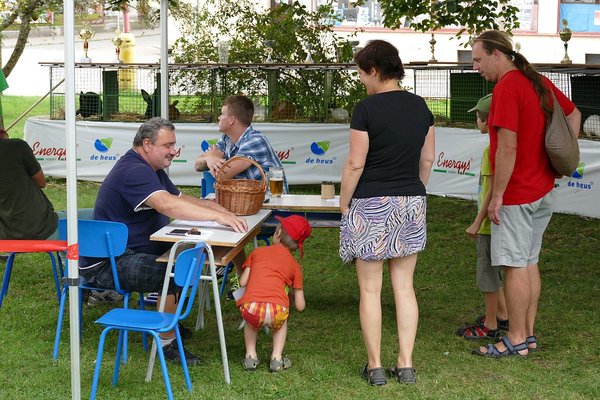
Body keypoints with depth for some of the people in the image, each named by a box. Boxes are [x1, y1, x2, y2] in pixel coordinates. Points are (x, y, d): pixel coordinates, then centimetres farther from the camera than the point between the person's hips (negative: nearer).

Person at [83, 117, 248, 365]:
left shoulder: (150, 169, 15)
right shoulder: (134, 171, -22)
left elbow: (181, 199, 16)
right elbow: (168, 205, -35)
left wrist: (215, 207, -3)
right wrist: (218, 216, -36)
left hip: (125, 253, 11)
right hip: (104, 265, -11)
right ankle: (166, 344, -14)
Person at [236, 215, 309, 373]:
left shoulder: (257, 252, 22)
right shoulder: (294, 265, 21)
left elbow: (242, 282, 17)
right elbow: (300, 306, 18)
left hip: (250, 308, 1)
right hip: (276, 312, -1)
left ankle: (250, 356, 26)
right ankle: (277, 358, 22)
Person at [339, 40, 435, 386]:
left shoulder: (367, 109, -13)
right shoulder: (420, 107, 4)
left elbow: (355, 164, -13)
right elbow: (428, 160, 9)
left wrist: (344, 202, -1)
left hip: (372, 205, -5)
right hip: (412, 203, 6)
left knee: (371, 290, 4)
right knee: (404, 286, 11)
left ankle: (375, 366, 9)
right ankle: (406, 364, 13)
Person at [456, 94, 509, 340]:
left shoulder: (492, 149, -20)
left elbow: (491, 191, -22)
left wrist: (477, 223, -16)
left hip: (490, 221, -9)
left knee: (487, 271, 1)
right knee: (492, 271, 21)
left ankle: (490, 326, 10)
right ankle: (502, 316, 31)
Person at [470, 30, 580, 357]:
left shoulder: (506, 88, -18)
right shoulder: (539, 82, 11)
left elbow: (508, 148, -23)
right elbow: (573, 114, 24)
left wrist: (497, 195, -17)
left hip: (516, 195, -9)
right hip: (543, 189, 9)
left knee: (514, 265, -2)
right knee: (529, 263, 14)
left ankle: (517, 340, 4)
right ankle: (528, 334, 21)